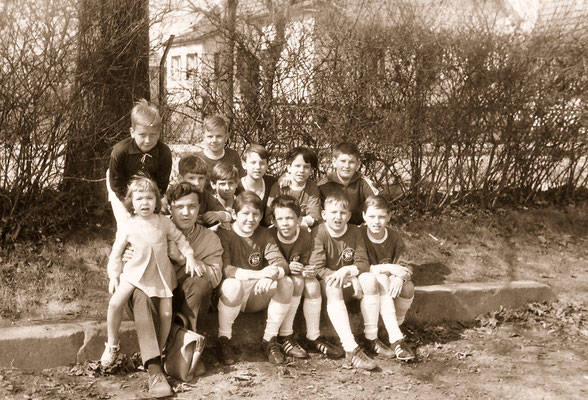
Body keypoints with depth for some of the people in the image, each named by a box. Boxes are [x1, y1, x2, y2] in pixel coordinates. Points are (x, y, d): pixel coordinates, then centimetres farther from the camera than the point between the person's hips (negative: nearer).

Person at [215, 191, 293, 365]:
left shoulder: (264, 235, 6)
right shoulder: (224, 234, -8)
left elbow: (281, 263, -7)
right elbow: (223, 268, -25)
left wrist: (273, 273, -34)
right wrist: (258, 274, -38)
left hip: (257, 296, 4)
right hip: (230, 295, -4)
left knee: (286, 283, -21)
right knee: (234, 284, -37)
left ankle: (270, 339, -7)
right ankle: (223, 340, -16)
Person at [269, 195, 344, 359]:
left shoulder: (306, 237, -9)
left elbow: (305, 265, 4)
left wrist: (308, 271, -21)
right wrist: (287, 268, -32)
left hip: (296, 277, 4)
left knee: (313, 283, -25)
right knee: (296, 281, -31)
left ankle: (314, 337, -12)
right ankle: (284, 337, -23)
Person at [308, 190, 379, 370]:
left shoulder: (354, 231, -1)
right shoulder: (319, 233, -13)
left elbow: (363, 263, -5)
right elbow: (317, 268, -20)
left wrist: (347, 270, -28)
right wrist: (349, 279, -25)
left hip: (349, 282, 3)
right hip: (327, 282, -3)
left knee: (369, 279, -26)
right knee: (332, 287, -36)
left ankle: (371, 337, -18)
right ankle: (351, 349, -42)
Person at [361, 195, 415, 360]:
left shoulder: (395, 238, -3)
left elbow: (406, 268, -6)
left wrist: (400, 277, -31)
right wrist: (389, 268, -28)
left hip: (389, 282, 4)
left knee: (408, 287, -27)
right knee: (381, 280, -35)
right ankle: (396, 340, -36)